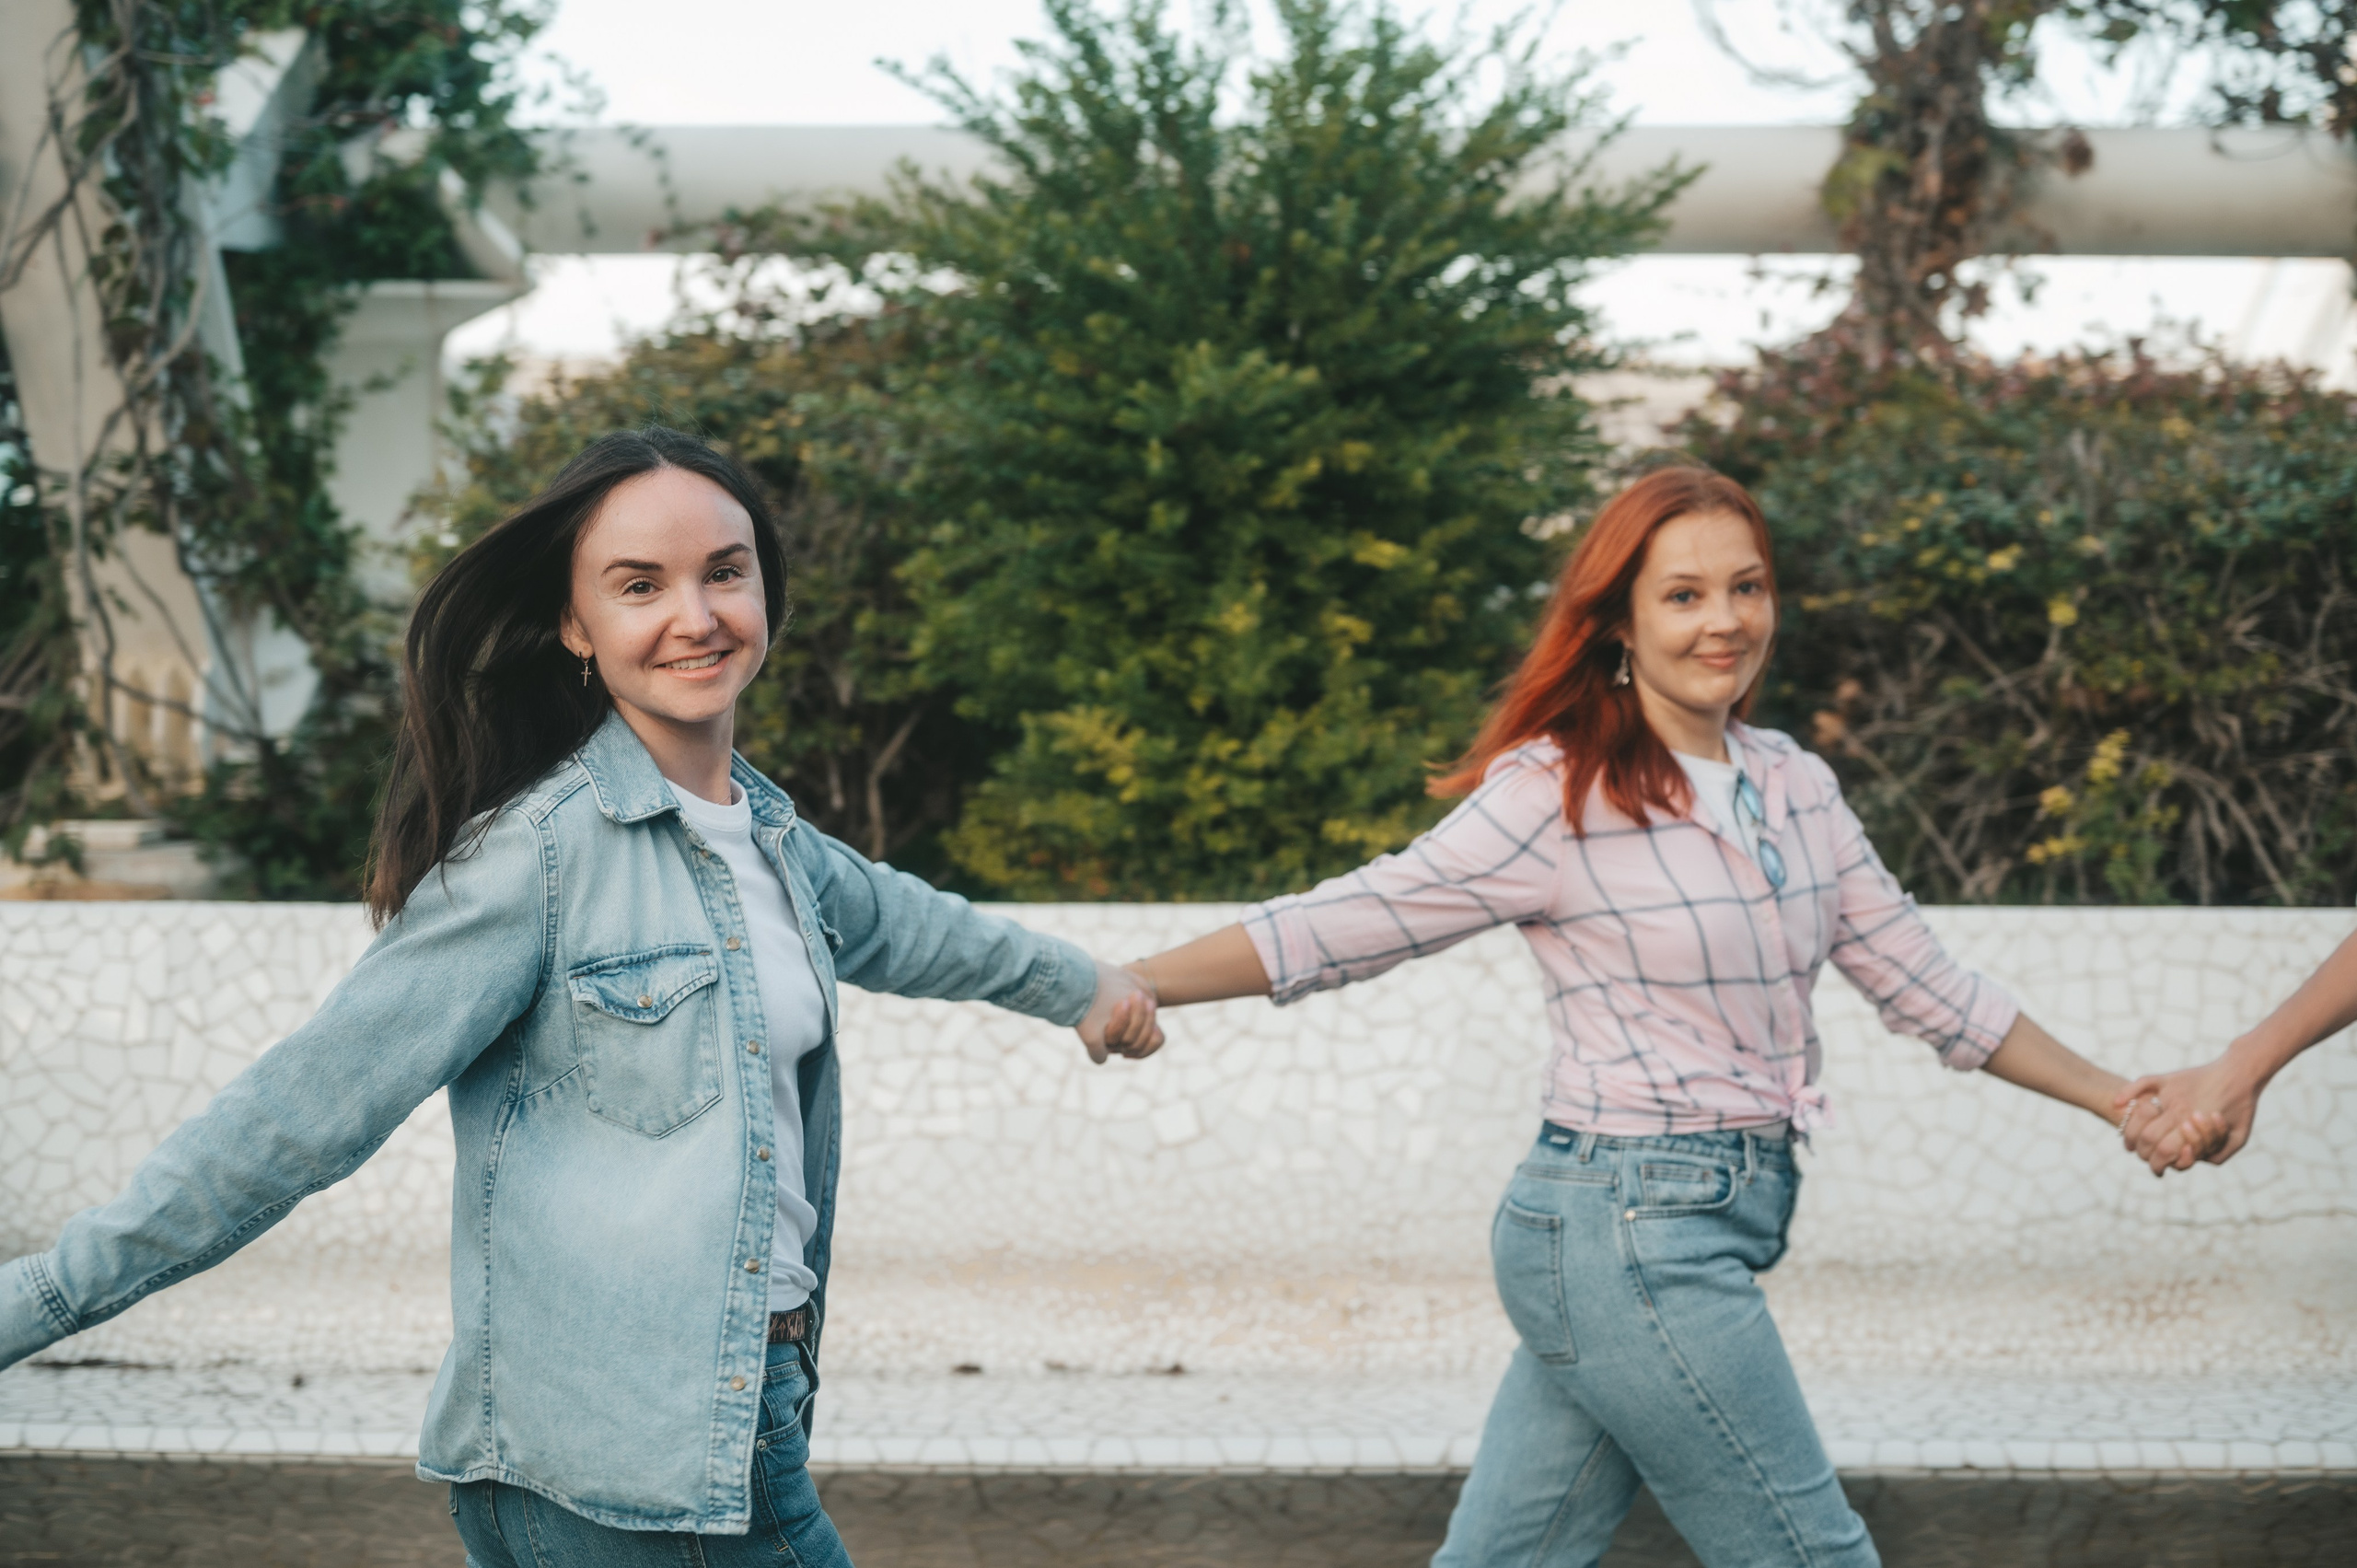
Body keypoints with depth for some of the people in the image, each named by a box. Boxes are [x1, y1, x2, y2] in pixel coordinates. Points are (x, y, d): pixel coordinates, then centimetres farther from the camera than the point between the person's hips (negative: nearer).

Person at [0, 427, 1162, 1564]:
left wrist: (1078, 983, 50)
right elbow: (303, 1110, -14)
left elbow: (892, 926, 34)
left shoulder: (767, 836, 12)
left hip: (748, 1417, 8)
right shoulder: (542, 849, -12)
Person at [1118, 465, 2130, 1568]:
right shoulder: (1557, 796, -10)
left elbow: (1928, 988, 15)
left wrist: (2124, 1101, 14)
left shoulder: (1794, 786, 10)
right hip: (1637, 1231, -7)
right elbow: (1337, 926, -9)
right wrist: (1130, 987, -17)